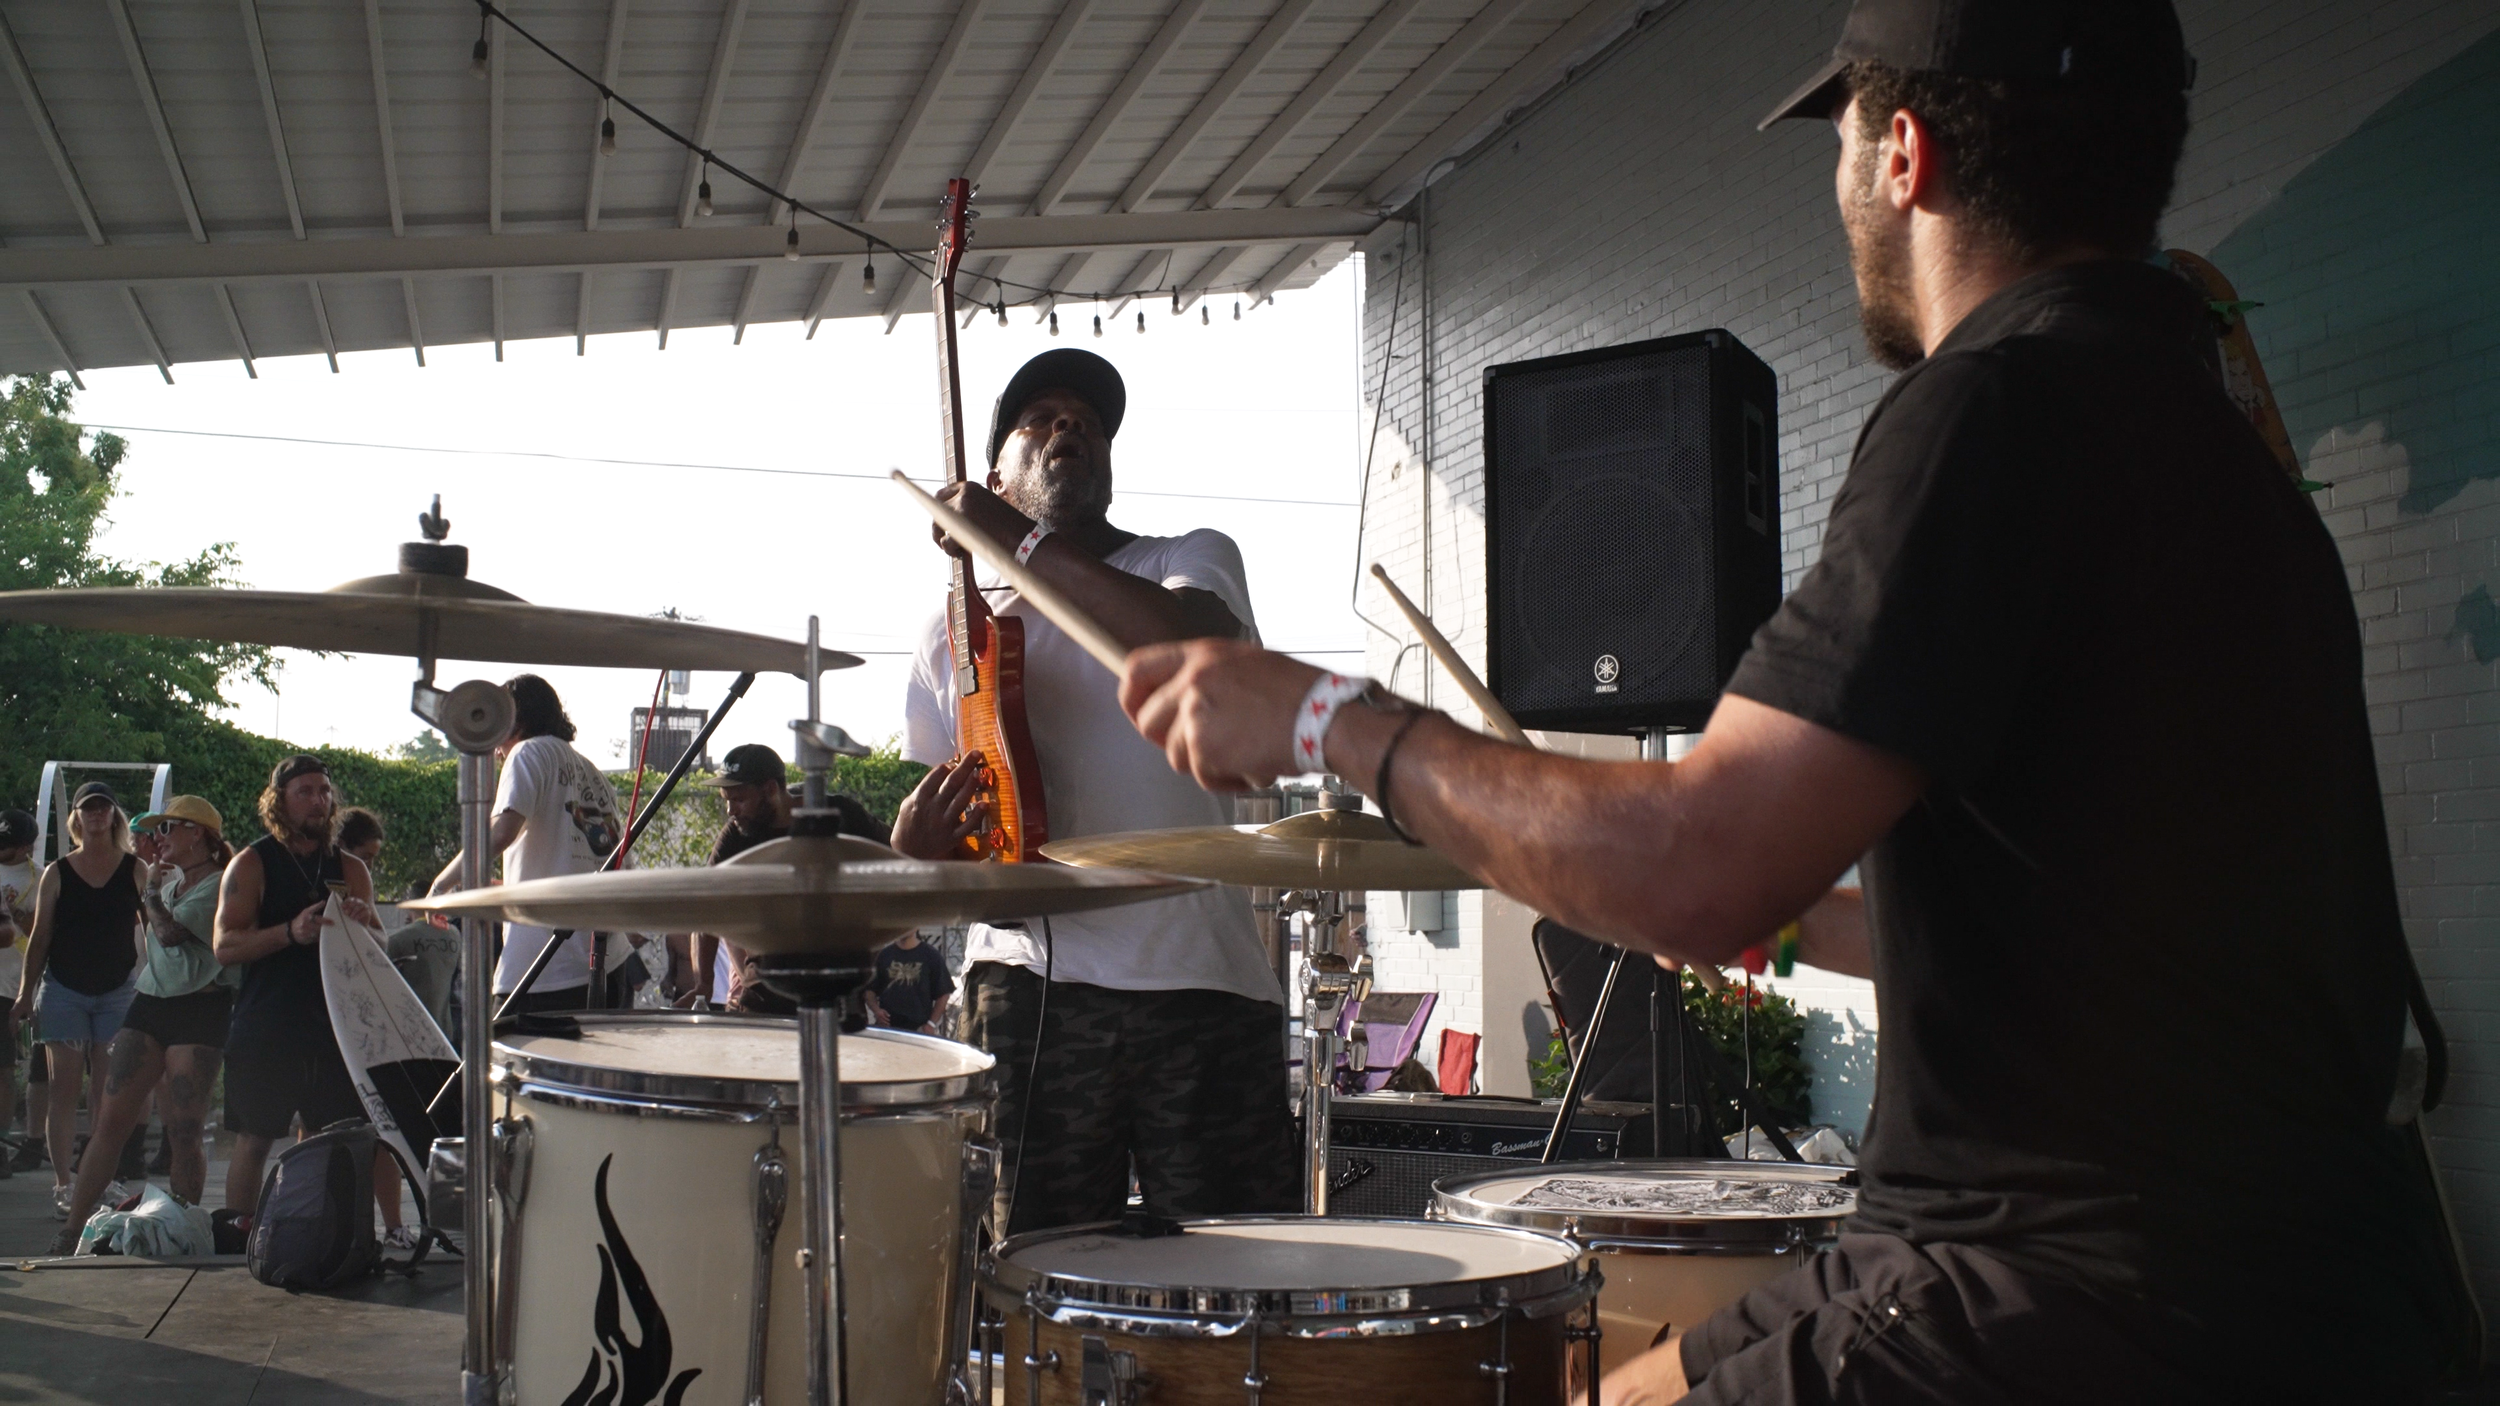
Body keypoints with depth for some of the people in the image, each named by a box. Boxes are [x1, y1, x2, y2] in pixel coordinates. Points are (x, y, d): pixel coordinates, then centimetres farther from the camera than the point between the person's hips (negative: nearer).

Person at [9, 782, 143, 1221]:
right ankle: (62, 1185, 0)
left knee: (109, 1093, 0)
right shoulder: (57, 873, 3)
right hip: (64, 991, 0)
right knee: (65, 1089, -3)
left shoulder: (135, 869, 2)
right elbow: (40, 937, 6)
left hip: (118, 991, 0)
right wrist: (25, 993, 4)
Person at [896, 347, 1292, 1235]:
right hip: (1030, 989, 1)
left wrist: (1024, 539, -12)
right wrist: (916, 839, -7)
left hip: (1199, 983, -1)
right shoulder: (955, 635, 16)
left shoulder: (1191, 561, 10)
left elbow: (1200, 649, -15)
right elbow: (926, 834, 19)